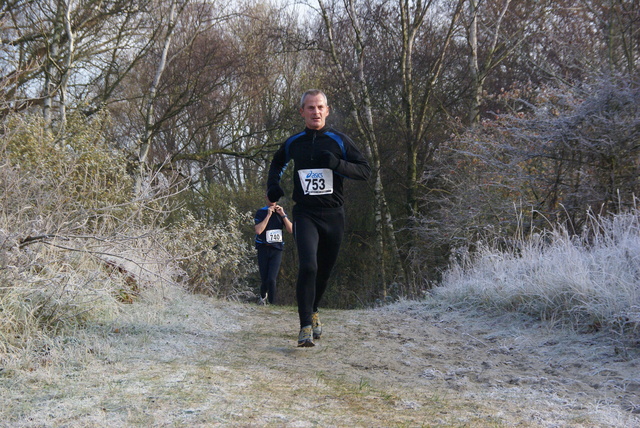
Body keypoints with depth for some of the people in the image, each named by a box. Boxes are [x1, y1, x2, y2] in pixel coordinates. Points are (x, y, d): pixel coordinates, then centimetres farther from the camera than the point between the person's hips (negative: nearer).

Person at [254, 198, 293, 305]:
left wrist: (282, 215, -10)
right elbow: (258, 230, -17)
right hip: (263, 249, -1)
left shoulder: (281, 211, 8)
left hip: (277, 249, 1)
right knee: (264, 279, 4)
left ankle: (272, 302, -4)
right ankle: (263, 296, 34)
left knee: (271, 279, -15)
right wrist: (268, 215, -17)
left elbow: (291, 230, -2)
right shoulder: (261, 212, -1)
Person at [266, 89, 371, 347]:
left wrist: (337, 164, -18)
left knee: (324, 271, 12)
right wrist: (273, 185, 6)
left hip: (333, 215, 1)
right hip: (305, 214, -1)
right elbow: (277, 164, 26)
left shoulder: (339, 141, 1)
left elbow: (365, 170, -1)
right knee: (308, 266, -20)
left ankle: (312, 311, 39)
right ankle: (306, 327, -15)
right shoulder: (293, 143, 5)